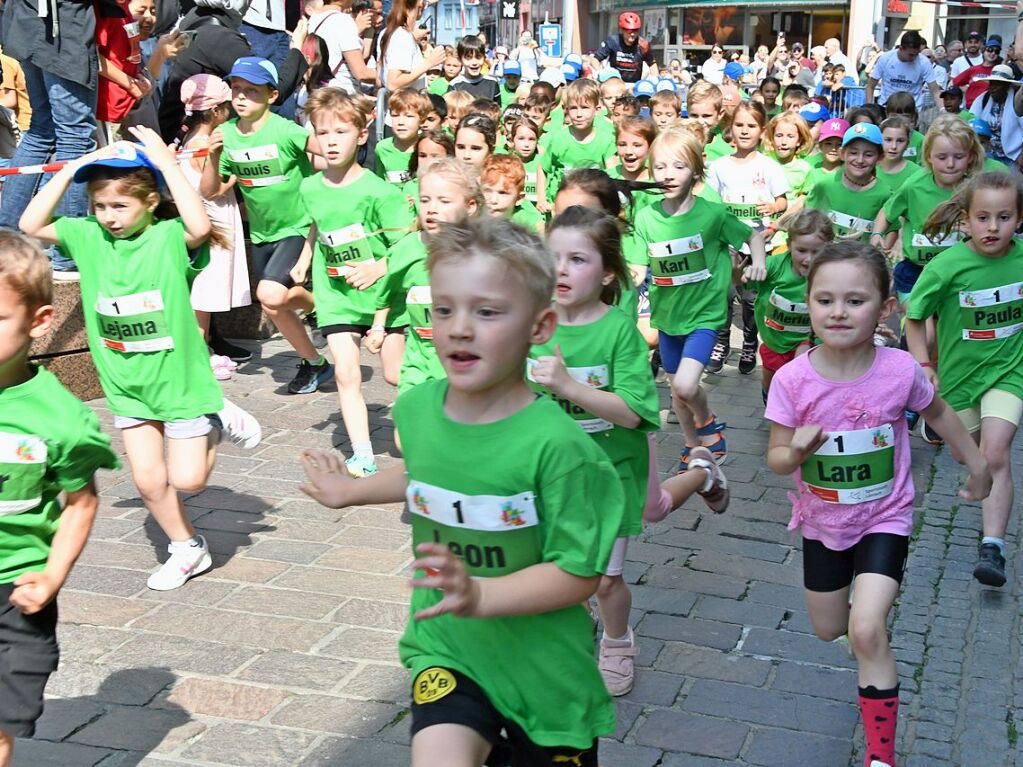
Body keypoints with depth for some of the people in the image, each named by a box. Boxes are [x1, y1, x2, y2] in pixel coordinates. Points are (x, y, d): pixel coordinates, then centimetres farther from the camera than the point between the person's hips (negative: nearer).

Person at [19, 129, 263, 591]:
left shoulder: (169, 237, -16)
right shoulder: (88, 237, -1)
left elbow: (200, 226, -38)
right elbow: (31, 226, -4)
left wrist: (166, 160, -31)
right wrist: (68, 171, -10)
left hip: (179, 377, -5)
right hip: (126, 385, 5)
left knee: (188, 479, -1)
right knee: (148, 480, 7)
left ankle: (219, 422, 26)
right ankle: (187, 549, 28)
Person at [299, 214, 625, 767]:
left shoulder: (555, 443, -23)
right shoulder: (417, 408, -6)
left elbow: (580, 574, -20)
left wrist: (478, 594, -31)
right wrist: (352, 490, 27)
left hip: (542, 663, -2)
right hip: (445, 646, 3)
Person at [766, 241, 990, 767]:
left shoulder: (900, 370, -21)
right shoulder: (792, 379, -21)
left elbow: (938, 412, 2)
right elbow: (775, 458, -11)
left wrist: (977, 464, 13)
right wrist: (796, 453, -34)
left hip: (884, 518, -2)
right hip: (822, 521, 2)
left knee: (866, 631, -20)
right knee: (827, 631, 20)